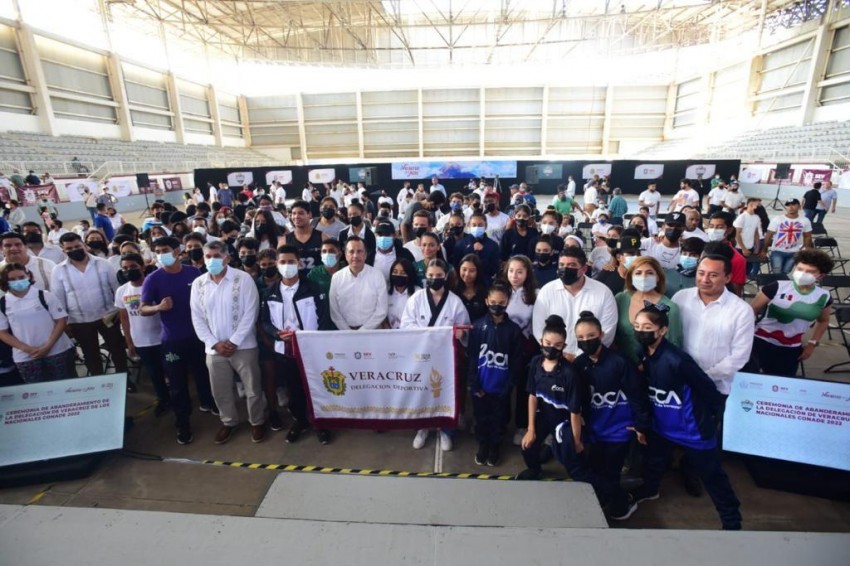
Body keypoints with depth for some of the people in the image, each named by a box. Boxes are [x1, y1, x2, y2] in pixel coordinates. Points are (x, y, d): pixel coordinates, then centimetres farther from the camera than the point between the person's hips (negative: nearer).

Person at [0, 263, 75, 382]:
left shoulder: (45, 296, -4)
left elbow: (61, 320, -4)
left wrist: (47, 346, -12)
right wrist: (27, 348, -10)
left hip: (57, 351, -1)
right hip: (25, 357, 2)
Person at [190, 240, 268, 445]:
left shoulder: (243, 279, -9)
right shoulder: (198, 284, 3)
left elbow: (250, 313, -12)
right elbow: (197, 318, 3)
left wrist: (233, 342, -14)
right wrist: (214, 343, -6)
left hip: (243, 346, -3)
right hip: (214, 348, 4)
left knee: (253, 388, 7)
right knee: (220, 391, 16)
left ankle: (257, 422, 28)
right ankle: (229, 422, 39)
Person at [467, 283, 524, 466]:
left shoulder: (514, 329, -6)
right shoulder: (478, 326, -7)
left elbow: (517, 361, -4)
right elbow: (472, 357, -5)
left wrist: (509, 386, -8)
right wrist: (474, 384, -8)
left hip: (501, 387, 0)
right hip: (481, 385, 0)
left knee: (498, 419, 16)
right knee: (481, 418, 16)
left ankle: (495, 446, 38)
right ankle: (482, 445, 38)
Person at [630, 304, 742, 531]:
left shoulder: (677, 360, -33)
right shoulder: (644, 355, -11)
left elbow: (707, 388, -20)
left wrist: (713, 418, -5)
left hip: (693, 430, -7)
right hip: (662, 425, 7)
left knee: (712, 476, 11)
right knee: (653, 460, 25)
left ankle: (732, 520, 32)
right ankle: (649, 489, 53)